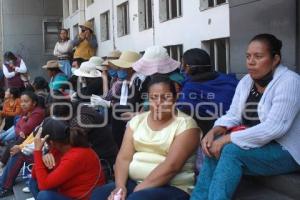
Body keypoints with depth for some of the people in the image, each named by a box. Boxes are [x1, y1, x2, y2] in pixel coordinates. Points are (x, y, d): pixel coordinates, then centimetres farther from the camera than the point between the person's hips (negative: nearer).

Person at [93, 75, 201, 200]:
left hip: (171, 188, -4)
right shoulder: (137, 120, 11)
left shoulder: (186, 124, -5)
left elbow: (171, 166, -16)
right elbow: (124, 158, 3)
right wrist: (120, 186, -14)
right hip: (133, 182, 5)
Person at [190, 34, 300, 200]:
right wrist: (213, 132, -18)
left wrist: (228, 138, -26)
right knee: (215, 148, -18)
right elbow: (233, 116, 4)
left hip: (285, 151, -6)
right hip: (257, 143, 7)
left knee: (233, 151, -28)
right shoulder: (246, 81, 6)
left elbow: (274, 128, -27)